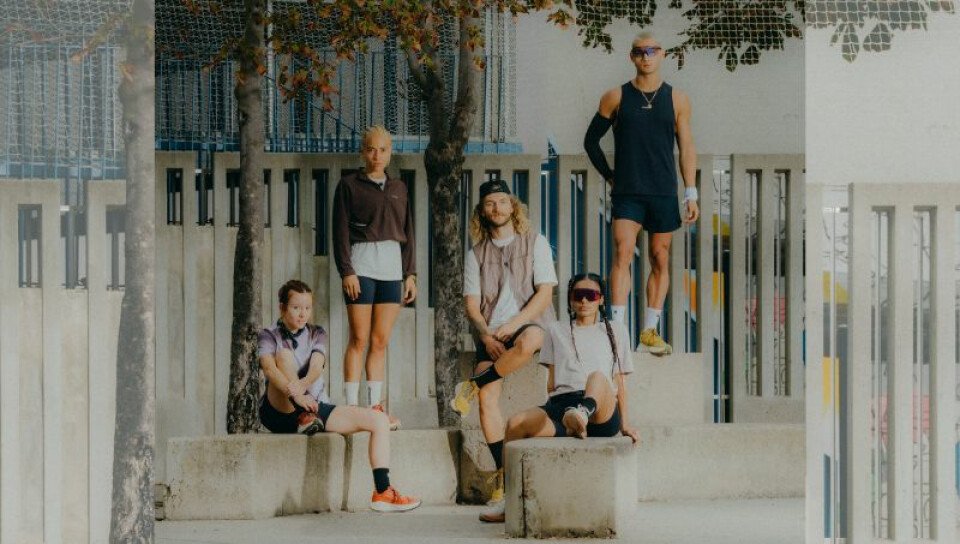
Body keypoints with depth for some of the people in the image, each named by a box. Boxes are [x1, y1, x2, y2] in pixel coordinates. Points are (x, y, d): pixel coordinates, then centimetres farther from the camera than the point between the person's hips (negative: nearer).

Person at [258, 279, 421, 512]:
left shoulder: (316, 334, 13)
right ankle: (303, 420, -27)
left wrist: (303, 385, -34)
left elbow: (316, 367, -9)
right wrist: (296, 396, -39)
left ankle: (382, 492, -21)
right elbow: (269, 368, -20)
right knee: (285, 354, -27)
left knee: (379, 419, -13)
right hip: (278, 412, -4)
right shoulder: (269, 336, 2)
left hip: (315, 407, 4)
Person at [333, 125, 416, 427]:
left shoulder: (398, 188, 17)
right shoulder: (349, 185, 3)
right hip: (362, 264, -4)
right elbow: (341, 231, -2)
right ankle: (351, 408, -6)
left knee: (381, 342, 3)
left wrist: (410, 273, 10)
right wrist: (346, 271, -11)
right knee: (359, 340, -7)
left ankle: (375, 406, 6)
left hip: (392, 266, 4)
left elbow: (407, 232, 18)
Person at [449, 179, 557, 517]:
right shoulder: (476, 255, 16)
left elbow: (544, 292, -2)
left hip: (528, 324, -2)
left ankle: (472, 386, -22)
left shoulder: (535, 244, 8)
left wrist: (512, 325, -14)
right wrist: (486, 335, -12)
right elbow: (471, 303, 8)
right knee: (488, 397, -23)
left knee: (527, 343, -42)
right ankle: (503, 471, -18)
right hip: (490, 333, 3)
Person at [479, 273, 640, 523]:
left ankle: (582, 414, -72)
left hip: (602, 413, -1)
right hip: (561, 403, 2)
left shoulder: (615, 330, 28)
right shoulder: (556, 330, 30)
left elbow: (619, 382, 24)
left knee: (598, 377, -37)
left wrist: (625, 424, 16)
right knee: (516, 423, -31)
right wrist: (554, 411, 6)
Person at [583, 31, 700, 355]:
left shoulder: (677, 100, 7)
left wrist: (691, 194, 2)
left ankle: (649, 330, 13)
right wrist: (609, 175, 7)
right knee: (623, 252, -15)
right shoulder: (616, 98, 4)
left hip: (663, 193, 2)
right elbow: (591, 140, 14)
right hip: (627, 192, -2)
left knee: (660, 260, 5)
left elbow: (686, 148, 7)